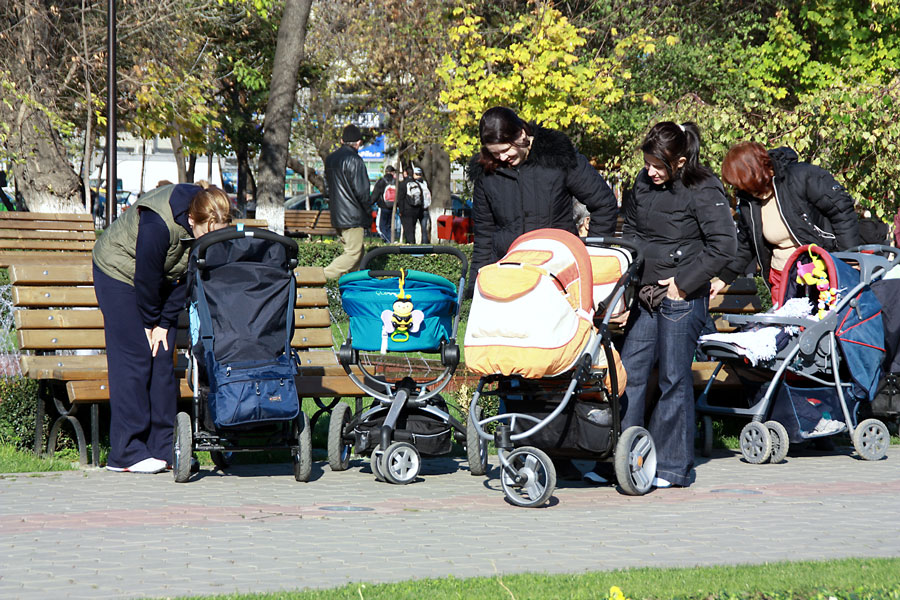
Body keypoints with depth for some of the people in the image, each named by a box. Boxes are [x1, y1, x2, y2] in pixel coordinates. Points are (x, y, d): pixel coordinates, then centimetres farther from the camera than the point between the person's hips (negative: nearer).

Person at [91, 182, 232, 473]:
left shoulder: (209, 227, -17)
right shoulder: (158, 223, -36)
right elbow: (146, 277, -25)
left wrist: (165, 322, -9)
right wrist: (150, 322, -12)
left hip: (159, 278, 6)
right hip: (120, 272, -6)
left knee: (163, 357, 1)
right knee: (134, 358, -11)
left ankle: (163, 447, 5)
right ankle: (125, 453, -8)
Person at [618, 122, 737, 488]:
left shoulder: (703, 192, -12)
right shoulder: (644, 183, 8)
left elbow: (723, 246, -15)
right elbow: (629, 229, 21)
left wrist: (683, 283, -14)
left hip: (683, 299, -7)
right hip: (647, 294, 7)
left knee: (674, 379, -1)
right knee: (629, 375, 5)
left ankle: (674, 468, 7)